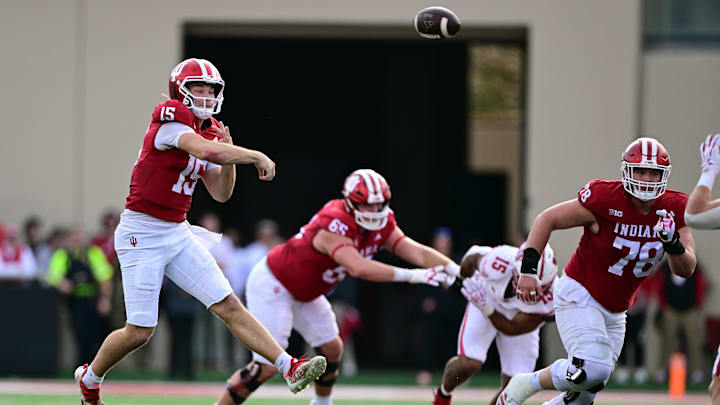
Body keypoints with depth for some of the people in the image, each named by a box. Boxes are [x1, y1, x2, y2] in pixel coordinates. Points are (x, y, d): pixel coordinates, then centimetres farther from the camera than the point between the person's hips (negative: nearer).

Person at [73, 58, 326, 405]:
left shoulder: (209, 132, 10)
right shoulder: (170, 120, -16)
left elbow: (220, 194, 13)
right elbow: (207, 150, -34)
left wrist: (227, 151, -2)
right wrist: (257, 157, -24)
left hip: (178, 233, 7)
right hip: (142, 234, -7)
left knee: (228, 305, -1)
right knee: (140, 331, -2)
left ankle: (290, 368, -7)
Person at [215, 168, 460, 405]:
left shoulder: (382, 225, -9)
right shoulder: (333, 226, -35)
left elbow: (417, 252, -17)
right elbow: (359, 268, -48)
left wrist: (453, 269, -32)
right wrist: (411, 276, -49)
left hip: (304, 292, 9)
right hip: (272, 286, -9)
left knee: (331, 349, 12)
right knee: (268, 365, -14)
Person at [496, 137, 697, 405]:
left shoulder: (673, 209, -6)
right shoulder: (605, 199, -20)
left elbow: (685, 270, -6)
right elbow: (547, 220, -11)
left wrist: (673, 243, -27)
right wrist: (528, 268, -19)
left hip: (614, 313, 6)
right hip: (579, 297, -6)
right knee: (592, 370, -27)